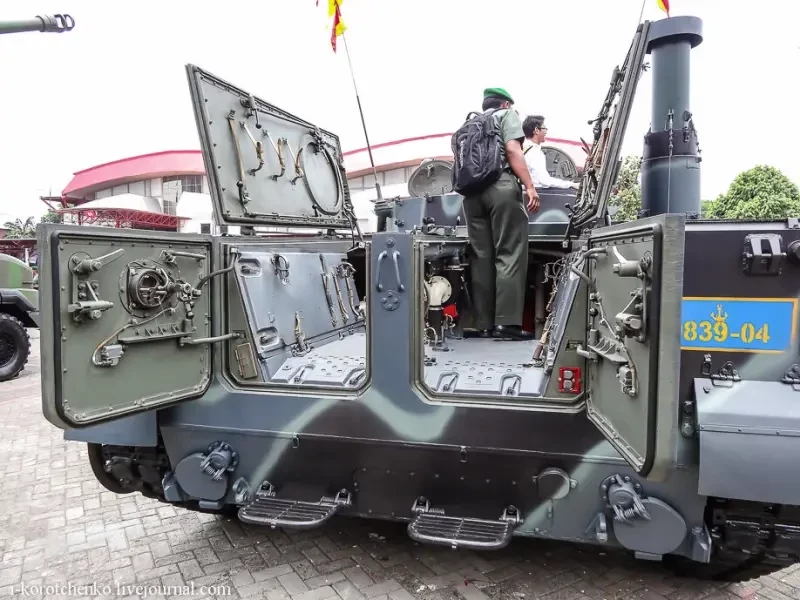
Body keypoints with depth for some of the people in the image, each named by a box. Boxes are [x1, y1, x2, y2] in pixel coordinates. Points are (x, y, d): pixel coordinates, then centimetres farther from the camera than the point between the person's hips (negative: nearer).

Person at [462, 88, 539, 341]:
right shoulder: (507, 115, 13)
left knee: (481, 257, 3)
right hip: (500, 186, -6)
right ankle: (507, 322, -15)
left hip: (472, 191, 6)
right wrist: (529, 186, -9)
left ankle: (484, 325, 1)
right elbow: (513, 150, -4)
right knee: (510, 254, -8)